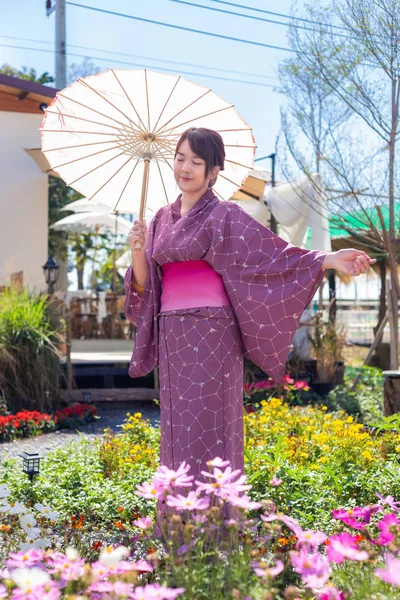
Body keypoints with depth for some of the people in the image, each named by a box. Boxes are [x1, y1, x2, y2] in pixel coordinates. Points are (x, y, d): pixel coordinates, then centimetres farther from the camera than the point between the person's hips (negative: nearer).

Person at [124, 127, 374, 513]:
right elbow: (144, 286, 12)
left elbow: (272, 254, -10)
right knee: (177, 430, 8)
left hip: (211, 335, -6)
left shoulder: (224, 216, -3)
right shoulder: (161, 220, 14)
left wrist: (329, 260, -21)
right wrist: (137, 250, -7)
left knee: (206, 427, -7)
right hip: (172, 337, 6)